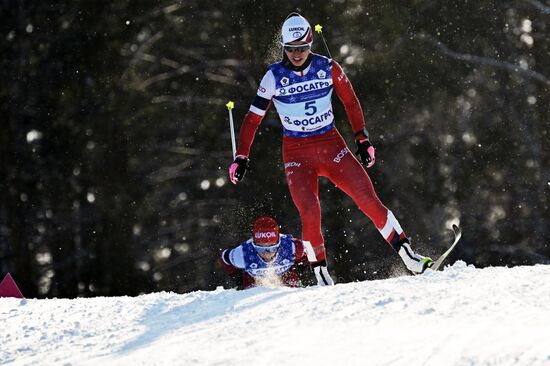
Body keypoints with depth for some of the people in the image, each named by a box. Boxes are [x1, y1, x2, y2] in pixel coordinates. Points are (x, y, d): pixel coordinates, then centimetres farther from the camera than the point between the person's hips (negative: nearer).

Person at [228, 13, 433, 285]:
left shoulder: (328, 68, -4)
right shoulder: (274, 77, -8)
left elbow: (350, 102, 10)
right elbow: (253, 119, -2)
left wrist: (362, 139, 7)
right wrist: (241, 158, -6)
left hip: (332, 145, 1)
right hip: (297, 153, -1)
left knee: (368, 199, -10)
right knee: (310, 213, -20)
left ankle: (407, 255, -4)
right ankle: (320, 272, -4)